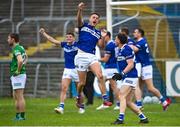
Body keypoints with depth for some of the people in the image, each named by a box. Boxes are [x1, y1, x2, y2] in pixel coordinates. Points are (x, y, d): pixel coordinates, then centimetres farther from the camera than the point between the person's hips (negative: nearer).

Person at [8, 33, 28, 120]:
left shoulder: (16, 49, -17)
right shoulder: (21, 47, 14)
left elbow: (20, 60, -35)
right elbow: (26, 57, 34)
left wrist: (18, 70, -22)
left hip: (18, 75, -10)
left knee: (20, 97, -7)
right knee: (16, 97, 14)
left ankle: (22, 116, -7)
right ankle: (18, 116, 17)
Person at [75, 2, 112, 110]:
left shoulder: (98, 33, 19)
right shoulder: (83, 26, 9)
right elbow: (79, 19, -14)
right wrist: (80, 10, -34)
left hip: (92, 57, 3)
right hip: (82, 56, -3)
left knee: (100, 76, -21)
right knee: (82, 83, 0)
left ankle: (105, 99, -23)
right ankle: (79, 98, 29)